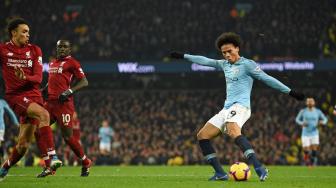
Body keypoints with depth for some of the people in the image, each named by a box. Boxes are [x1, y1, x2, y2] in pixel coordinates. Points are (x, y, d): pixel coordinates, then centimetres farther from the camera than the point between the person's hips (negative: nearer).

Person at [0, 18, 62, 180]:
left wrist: (25, 78, -22)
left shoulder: (34, 50, 8)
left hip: (33, 94, 4)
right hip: (15, 95, -4)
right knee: (43, 114, -32)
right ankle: (52, 155, -36)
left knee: (24, 144, 3)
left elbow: (38, 78, -1)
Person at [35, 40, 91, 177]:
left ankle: (86, 163, 15)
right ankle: (48, 167, 2)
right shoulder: (52, 63, 21)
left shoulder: (72, 63, -3)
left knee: (67, 136, -8)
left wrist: (70, 91, -19)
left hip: (64, 103, -8)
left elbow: (84, 82, -7)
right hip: (50, 102, 8)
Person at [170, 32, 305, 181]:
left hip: (240, 106, -9)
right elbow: (206, 61, 30)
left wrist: (290, 92, -10)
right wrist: (183, 56, 36)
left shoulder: (247, 64, -3)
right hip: (227, 108, 9)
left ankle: (259, 169, -46)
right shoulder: (225, 64, 19)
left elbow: (267, 79, -6)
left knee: (233, 132, -37)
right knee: (202, 136, 4)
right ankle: (220, 173, 2)